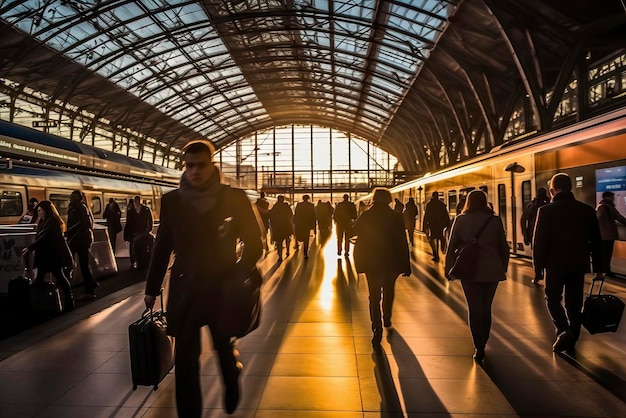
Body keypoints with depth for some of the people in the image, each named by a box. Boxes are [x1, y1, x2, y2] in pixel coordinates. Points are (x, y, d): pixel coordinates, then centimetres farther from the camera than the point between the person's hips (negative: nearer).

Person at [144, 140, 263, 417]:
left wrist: (238, 277, -12)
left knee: (226, 349, 17)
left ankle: (232, 390, 49)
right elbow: (162, 247, 6)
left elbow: (254, 244, -1)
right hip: (184, 289, 1)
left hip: (223, 288, -1)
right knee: (185, 359, 5)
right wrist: (152, 288, 9)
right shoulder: (172, 201, -2)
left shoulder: (234, 199, -8)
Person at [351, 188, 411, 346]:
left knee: (374, 295, 2)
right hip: (392, 262, 1)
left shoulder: (366, 216, -6)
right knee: (388, 291, 23)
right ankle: (387, 319, 41)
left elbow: (352, 232, 6)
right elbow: (403, 242, -9)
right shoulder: (396, 217, -8)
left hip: (371, 262, -1)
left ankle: (377, 328, -10)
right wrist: (406, 264, -4)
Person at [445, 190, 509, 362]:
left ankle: (479, 347, -2)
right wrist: (503, 267, 17)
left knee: (474, 308, 4)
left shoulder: (460, 220, -3)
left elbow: (451, 247, -2)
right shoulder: (495, 220, 0)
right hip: (491, 271, 2)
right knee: (486, 308, 16)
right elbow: (504, 247, 5)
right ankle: (482, 343, 28)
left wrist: (448, 268, 8)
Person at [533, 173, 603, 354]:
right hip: (579, 265, 4)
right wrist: (598, 268, 14)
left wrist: (538, 264, 1)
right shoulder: (587, 210, 2)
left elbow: (539, 241, -11)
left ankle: (564, 330, -7)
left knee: (553, 298, 13)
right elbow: (596, 242, 7)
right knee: (574, 303, 13)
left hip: (555, 264, -4)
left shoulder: (546, 211, -12)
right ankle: (571, 341, 21)